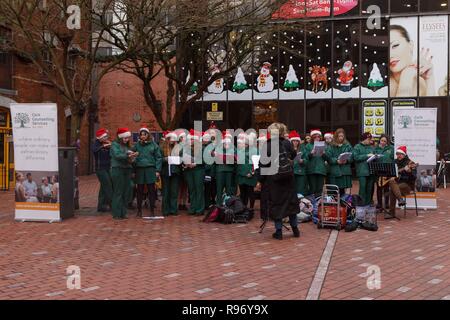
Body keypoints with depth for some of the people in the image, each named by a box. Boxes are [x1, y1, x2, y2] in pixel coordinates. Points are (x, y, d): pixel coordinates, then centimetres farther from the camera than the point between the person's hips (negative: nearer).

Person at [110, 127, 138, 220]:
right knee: (118, 192, -6)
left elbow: (130, 156, 13)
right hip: (118, 170, -6)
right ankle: (117, 214, -2)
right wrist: (127, 156, -26)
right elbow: (117, 155, -15)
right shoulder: (115, 144, 0)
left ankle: (123, 213, 12)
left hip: (127, 170, 6)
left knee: (126, 192, 5)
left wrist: (133, 158, -10)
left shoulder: (127, 146, 17)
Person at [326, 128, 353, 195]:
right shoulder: (331, 146, 3)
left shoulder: (347, 145, 9)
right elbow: (328, 158, -3)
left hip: (345, 171, 1)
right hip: (334, 171, -1)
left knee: (342, 189, 1)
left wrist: (346, 160, -15)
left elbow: (351, 156, 4)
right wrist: (337, 161, -16)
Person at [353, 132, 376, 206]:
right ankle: (362, 203, -5)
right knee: (363, 187, -10)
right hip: (362, 171, -5)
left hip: (371, 171, 5)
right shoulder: (357, 147, 3)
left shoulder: (371, 147, 18)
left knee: (370, 188, 5)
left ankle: (368, 203, 13)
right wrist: (367, 155, -13)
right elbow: (356, 157, -10)